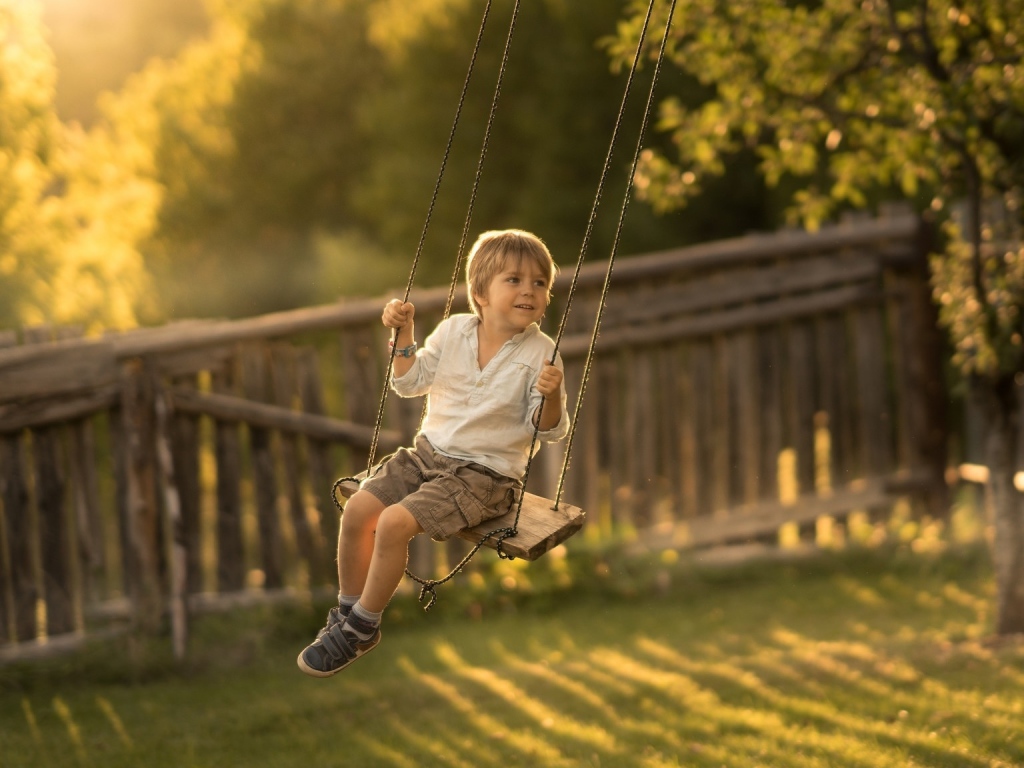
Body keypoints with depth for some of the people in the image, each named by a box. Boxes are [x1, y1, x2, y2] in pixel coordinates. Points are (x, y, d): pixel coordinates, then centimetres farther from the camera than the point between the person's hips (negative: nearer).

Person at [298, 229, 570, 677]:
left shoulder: (539, 354, -10)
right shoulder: (454, 331, 3)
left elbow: (550, 431, -10)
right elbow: (411, 383, 15)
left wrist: (551, 395, -30)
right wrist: (403, 334, 1)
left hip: (485, 475, -6)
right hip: (429, 453, 6)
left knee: (395, 522, -22)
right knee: (358, 509, -11)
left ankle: (360, 630, -5)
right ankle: (348, 612, 8)